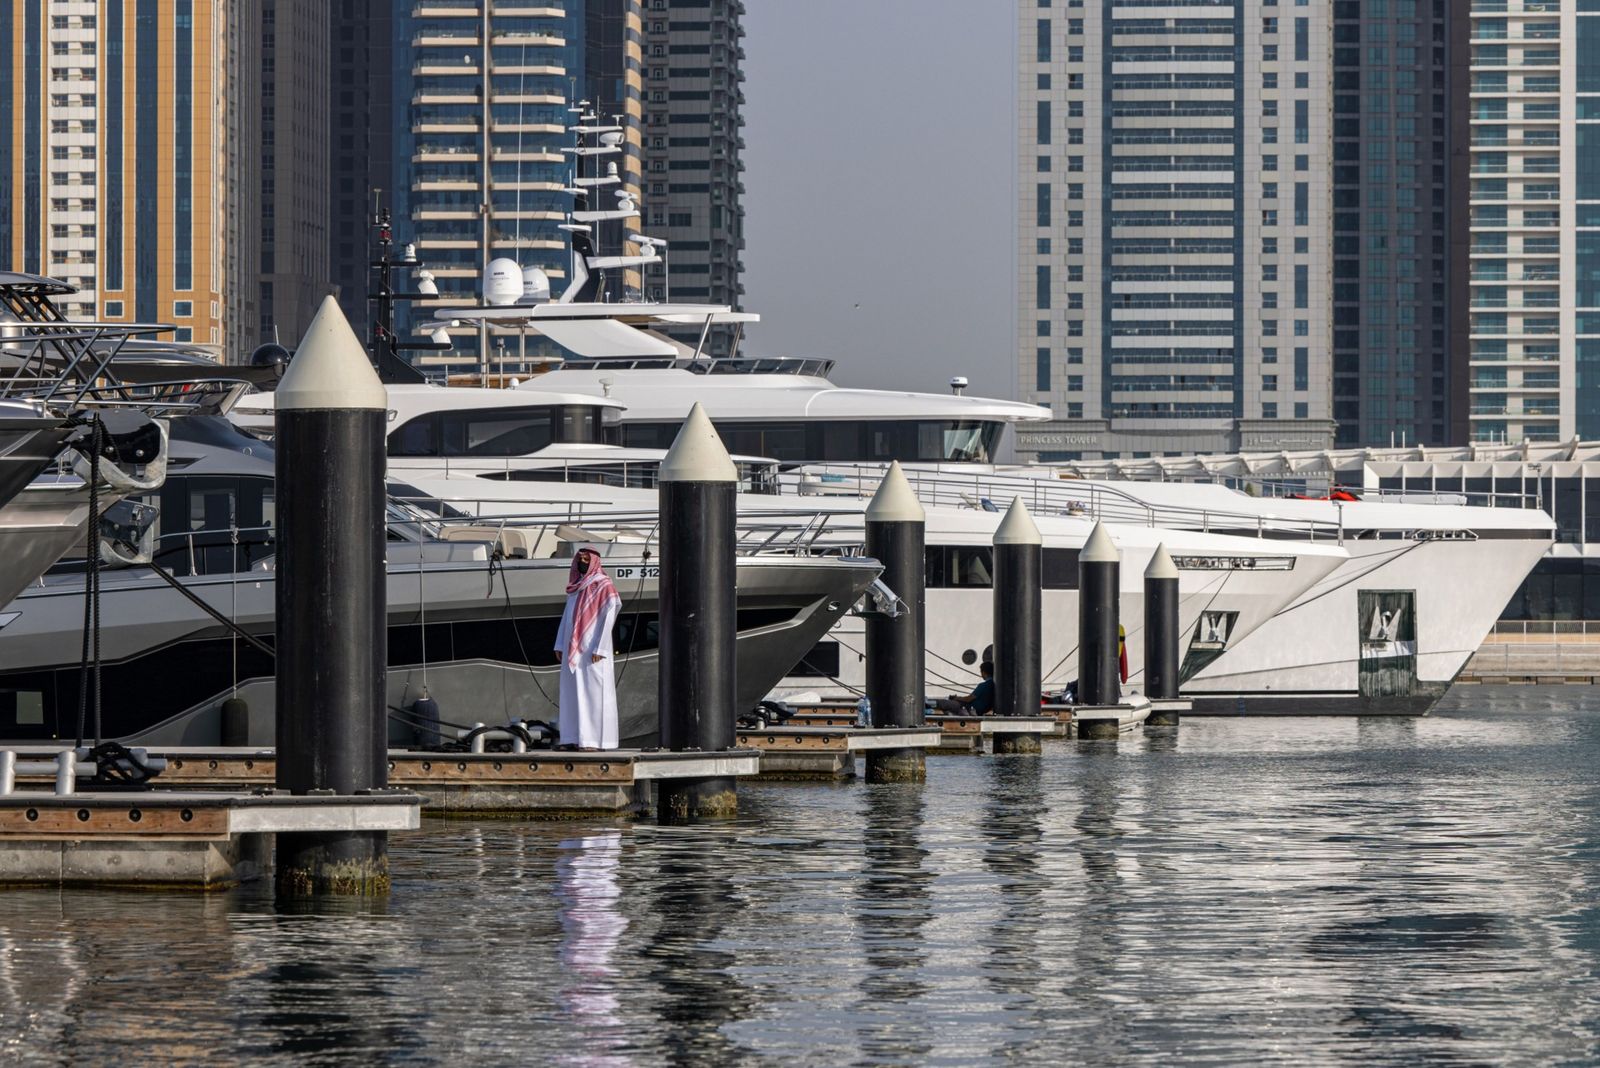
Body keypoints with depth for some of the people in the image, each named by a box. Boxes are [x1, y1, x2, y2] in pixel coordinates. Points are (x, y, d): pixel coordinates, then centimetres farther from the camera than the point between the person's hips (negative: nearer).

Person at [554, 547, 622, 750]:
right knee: (572, 693, 5)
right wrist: (560, 645, 10)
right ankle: (574, 738, 6)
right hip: (573, 650, 7)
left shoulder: (604, 586, -5)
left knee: (593, 692, -8)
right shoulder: (575, 587, 16)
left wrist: (599, 649, -18)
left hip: (592, 649, -7)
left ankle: (595, 739, -9)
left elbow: (608, 618, -11)